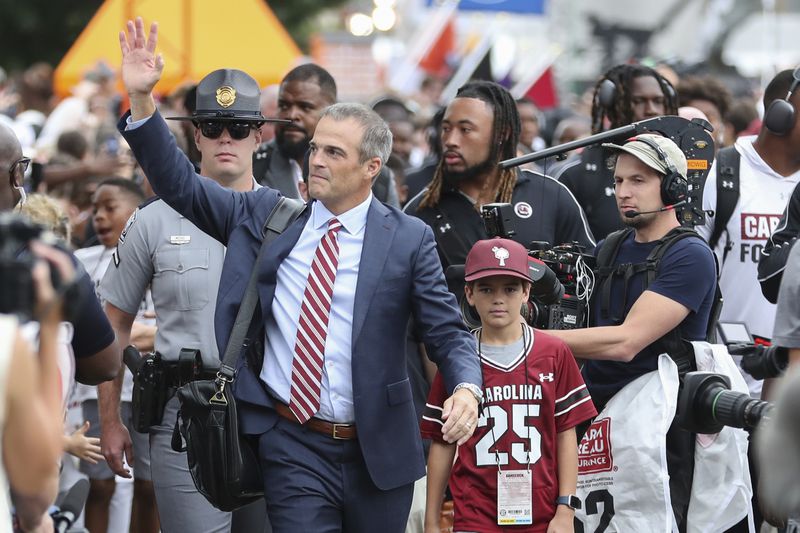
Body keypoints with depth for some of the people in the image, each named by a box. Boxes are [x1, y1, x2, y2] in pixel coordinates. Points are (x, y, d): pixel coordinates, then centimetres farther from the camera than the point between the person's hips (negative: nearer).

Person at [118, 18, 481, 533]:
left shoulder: (408, 239, -2)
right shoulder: (267, 215, 4)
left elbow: (450, 333, -3)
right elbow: (182, 186, 3)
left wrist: (466, 389, -24)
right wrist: (142, 99, -8)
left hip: (378, 450, 0)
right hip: (293, 447, 0)